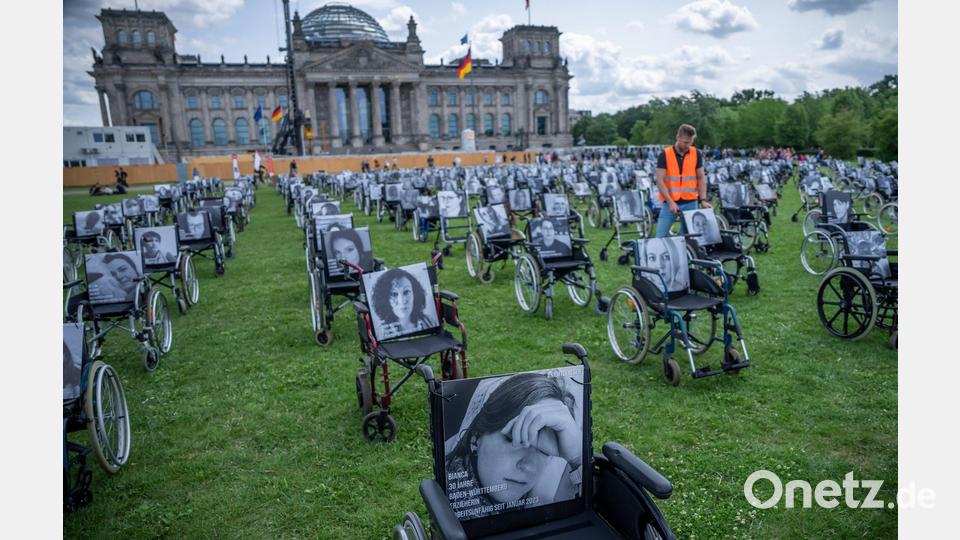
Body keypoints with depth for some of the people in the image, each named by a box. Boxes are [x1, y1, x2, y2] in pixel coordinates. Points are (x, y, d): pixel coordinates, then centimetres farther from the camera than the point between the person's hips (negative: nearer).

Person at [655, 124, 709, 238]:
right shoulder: (664, 154, -6)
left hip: (690, 203, 2)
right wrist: (670, 202, -18)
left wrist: (703, 199, -7)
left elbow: (701, 178, 7)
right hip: (670, 203, -2)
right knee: (661, 236, 0)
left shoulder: (696, 154, 3)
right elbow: (660, 180, -9)